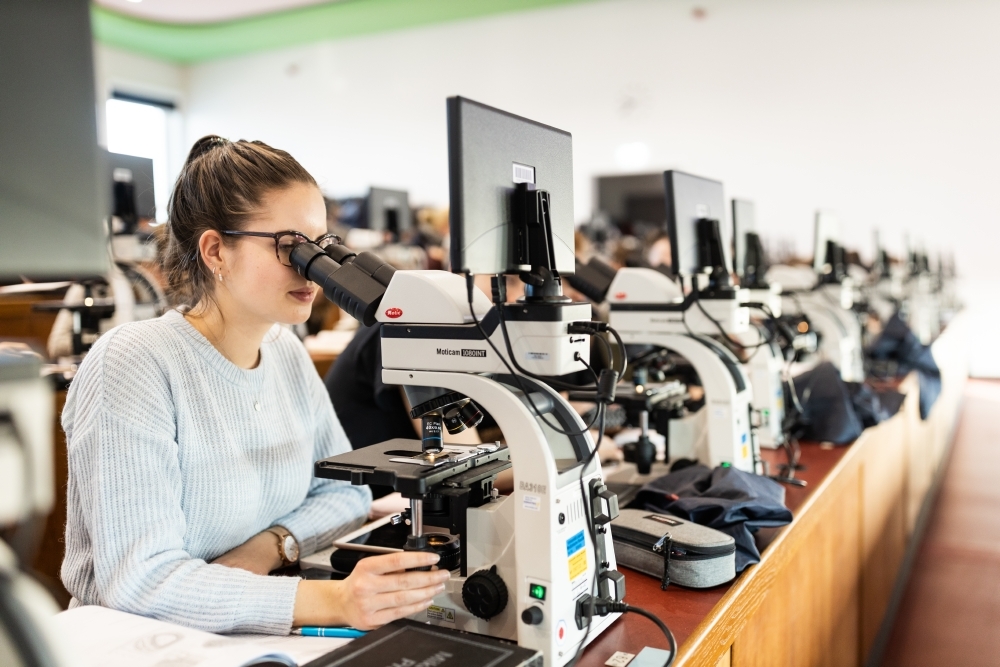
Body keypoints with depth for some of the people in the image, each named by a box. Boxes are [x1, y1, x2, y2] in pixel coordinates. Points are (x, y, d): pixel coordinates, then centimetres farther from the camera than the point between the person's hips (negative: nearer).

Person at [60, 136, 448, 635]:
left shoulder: (286, 352, 3)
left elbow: (347, 488, 9)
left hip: (259, 636, 6)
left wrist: (271, 545, -11)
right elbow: (140, 579, -24)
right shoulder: (131, 364, -18)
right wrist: (331, 602, -33)